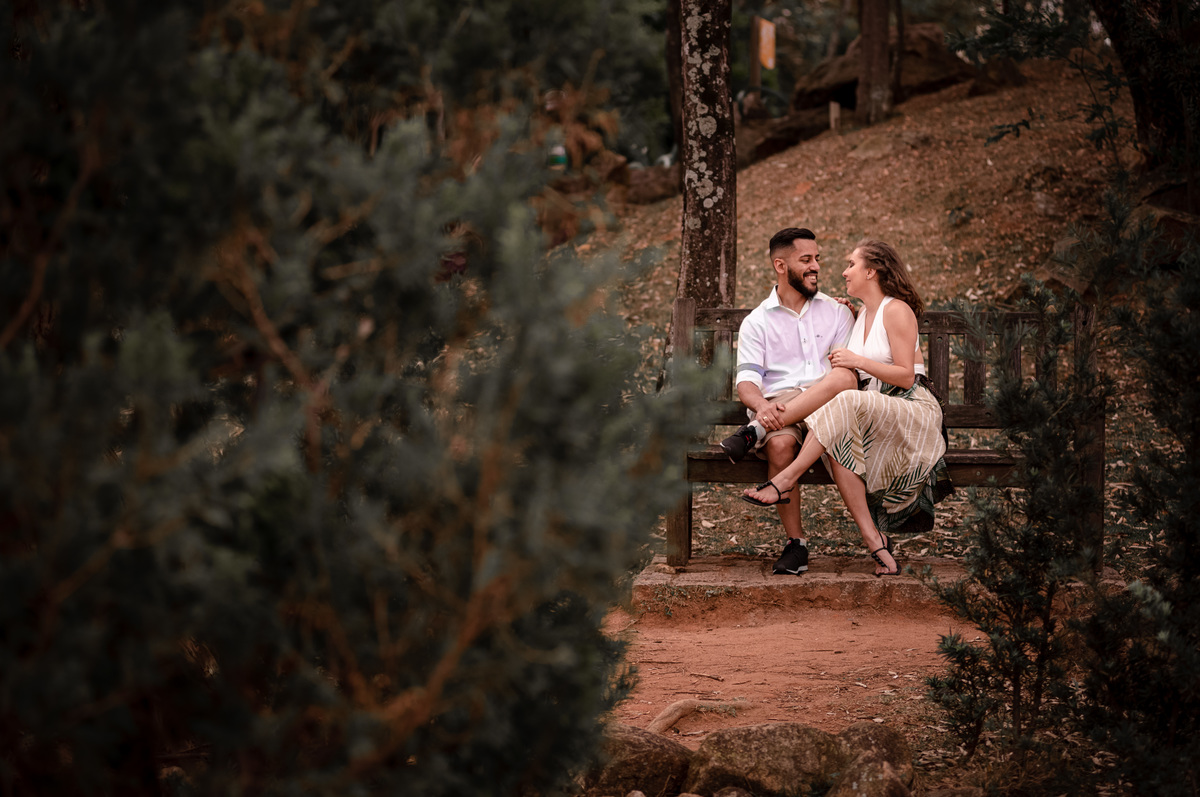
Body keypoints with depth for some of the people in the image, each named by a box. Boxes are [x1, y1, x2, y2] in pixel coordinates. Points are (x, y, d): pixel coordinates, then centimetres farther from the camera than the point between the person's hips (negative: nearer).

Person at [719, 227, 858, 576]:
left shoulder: (836, 313, 20)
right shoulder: (757, 322, 15)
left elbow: (849, 373, 10)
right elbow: (746, 381, 1)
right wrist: (762, 405, -24)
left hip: (829, 412, 1)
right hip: (776, 407, -1)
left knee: (843, 378, -35)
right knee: (780, 445, -37)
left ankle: (753, 434, -34)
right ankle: (795, 542, -24)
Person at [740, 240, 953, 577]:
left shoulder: (897, 310, -5)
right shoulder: (862, 315, 20)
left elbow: (906, 376, -11)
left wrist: (859, 361, -18)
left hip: (913, 412, -7)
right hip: (873, 414, 7)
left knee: (846, 405, -35)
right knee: (838, 441, -27)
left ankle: (785, 480, -31)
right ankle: (875, 542, -35)